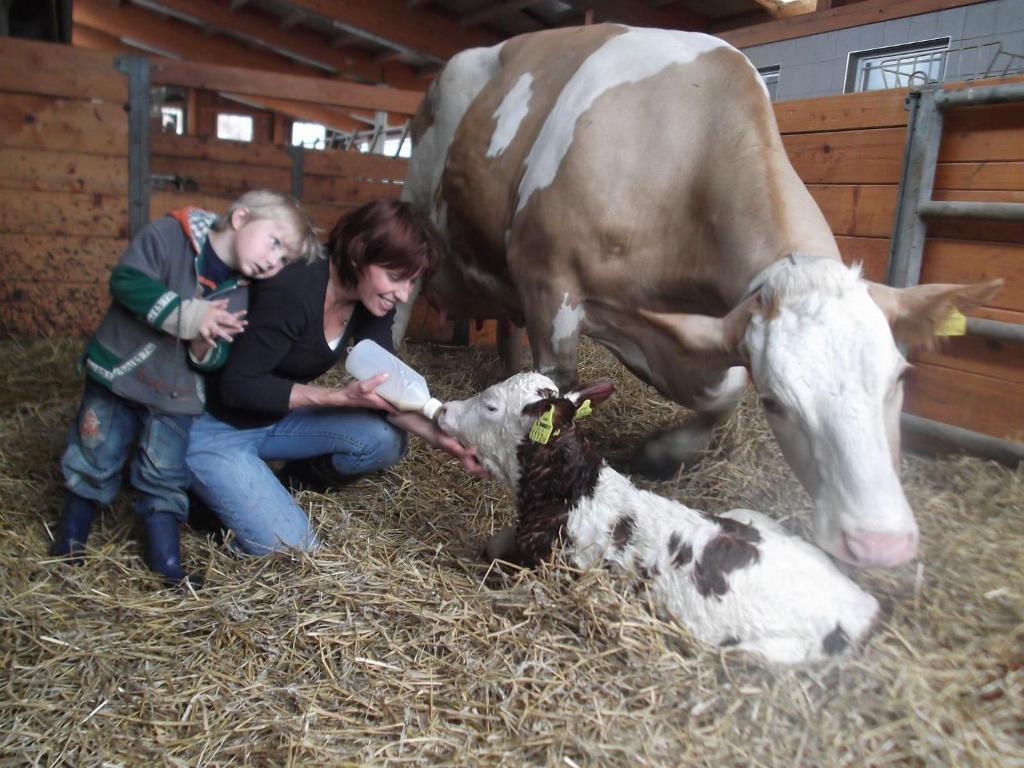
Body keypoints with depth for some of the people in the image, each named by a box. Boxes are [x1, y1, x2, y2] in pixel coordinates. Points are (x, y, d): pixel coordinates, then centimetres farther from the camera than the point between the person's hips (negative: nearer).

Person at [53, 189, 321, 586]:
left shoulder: (239, 294, -2)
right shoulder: (168, 234, -15)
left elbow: (215, 363, 0)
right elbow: (126, 281, -25)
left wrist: (205, 347, -24)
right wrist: (188, 315, -30)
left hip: (174, 394, 3)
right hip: (117, 374, -3)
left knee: (165, 478, 7)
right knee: (94, 461, 10)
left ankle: (167, 563, 19)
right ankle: (68, 544, 32)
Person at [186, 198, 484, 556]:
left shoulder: (372, 301, -9)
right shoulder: (293, 290, -31)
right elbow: (238, 386, -26)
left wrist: (437, 435, -20)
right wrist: (342, 396, -30)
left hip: (276, 416, 7)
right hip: (211, 424, -7)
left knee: (385, 439, -11)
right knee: (292, 547, -14)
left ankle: (279, 487, 10)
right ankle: (203, 487, 9)